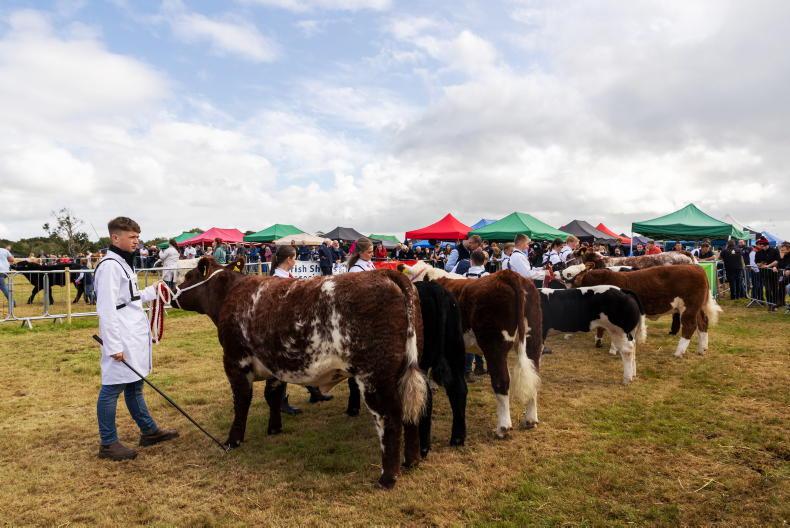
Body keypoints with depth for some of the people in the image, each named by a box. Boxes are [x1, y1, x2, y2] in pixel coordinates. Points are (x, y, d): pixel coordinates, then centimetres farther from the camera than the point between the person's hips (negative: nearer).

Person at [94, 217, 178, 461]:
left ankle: (149, 431, 29)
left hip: (135, 337, 10)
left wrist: (151, 292, 18)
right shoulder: (110, 266, -15)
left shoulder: (123, 263, 16)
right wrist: (114, 345, -21)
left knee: (134, 385, 18)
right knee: (112, 388, 1)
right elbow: (107, 308, -20)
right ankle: (108, 444, 12)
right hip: (121, 340, -10)